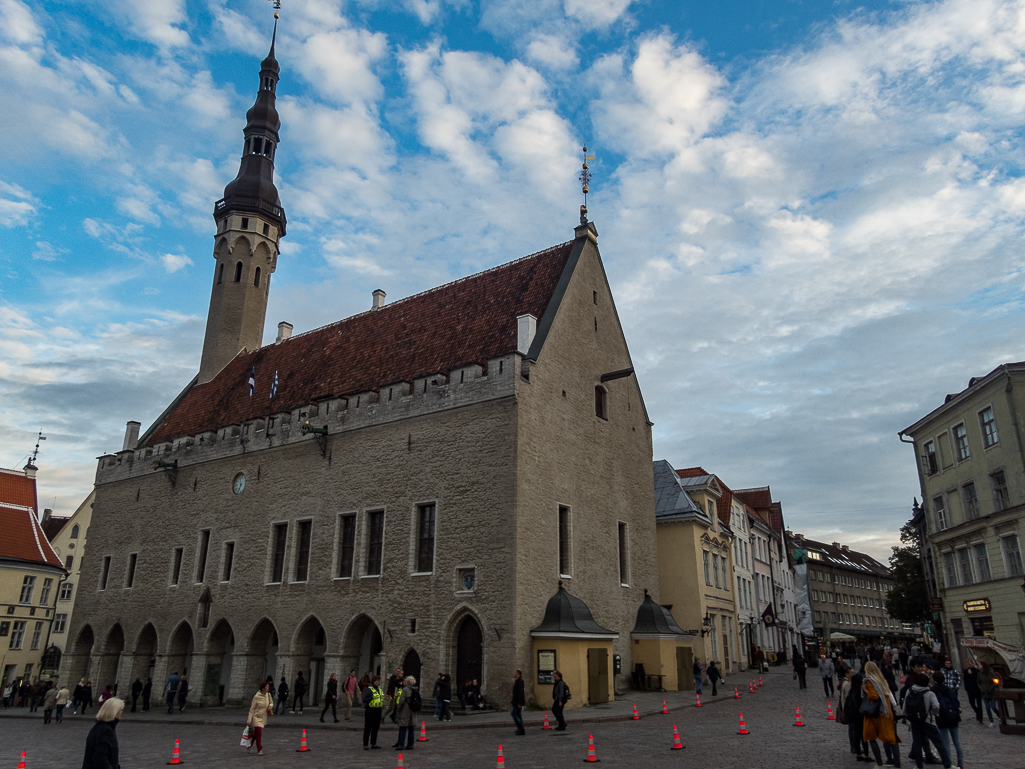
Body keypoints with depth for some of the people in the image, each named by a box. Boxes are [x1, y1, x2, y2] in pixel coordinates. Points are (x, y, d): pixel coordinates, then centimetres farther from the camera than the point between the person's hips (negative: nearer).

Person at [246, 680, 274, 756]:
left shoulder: (268, 695, -3)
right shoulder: (257, 697, -18)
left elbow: (271, 702, 15)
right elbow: (252, 709, -12)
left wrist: (270, 706, -8)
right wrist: (249, 720, -13)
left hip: (263, 718, 5)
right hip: (256, 717, -5)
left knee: (256, 734, 14)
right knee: (258, 733, -11)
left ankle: (249, 746, 34)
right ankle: (259, 750, 1)